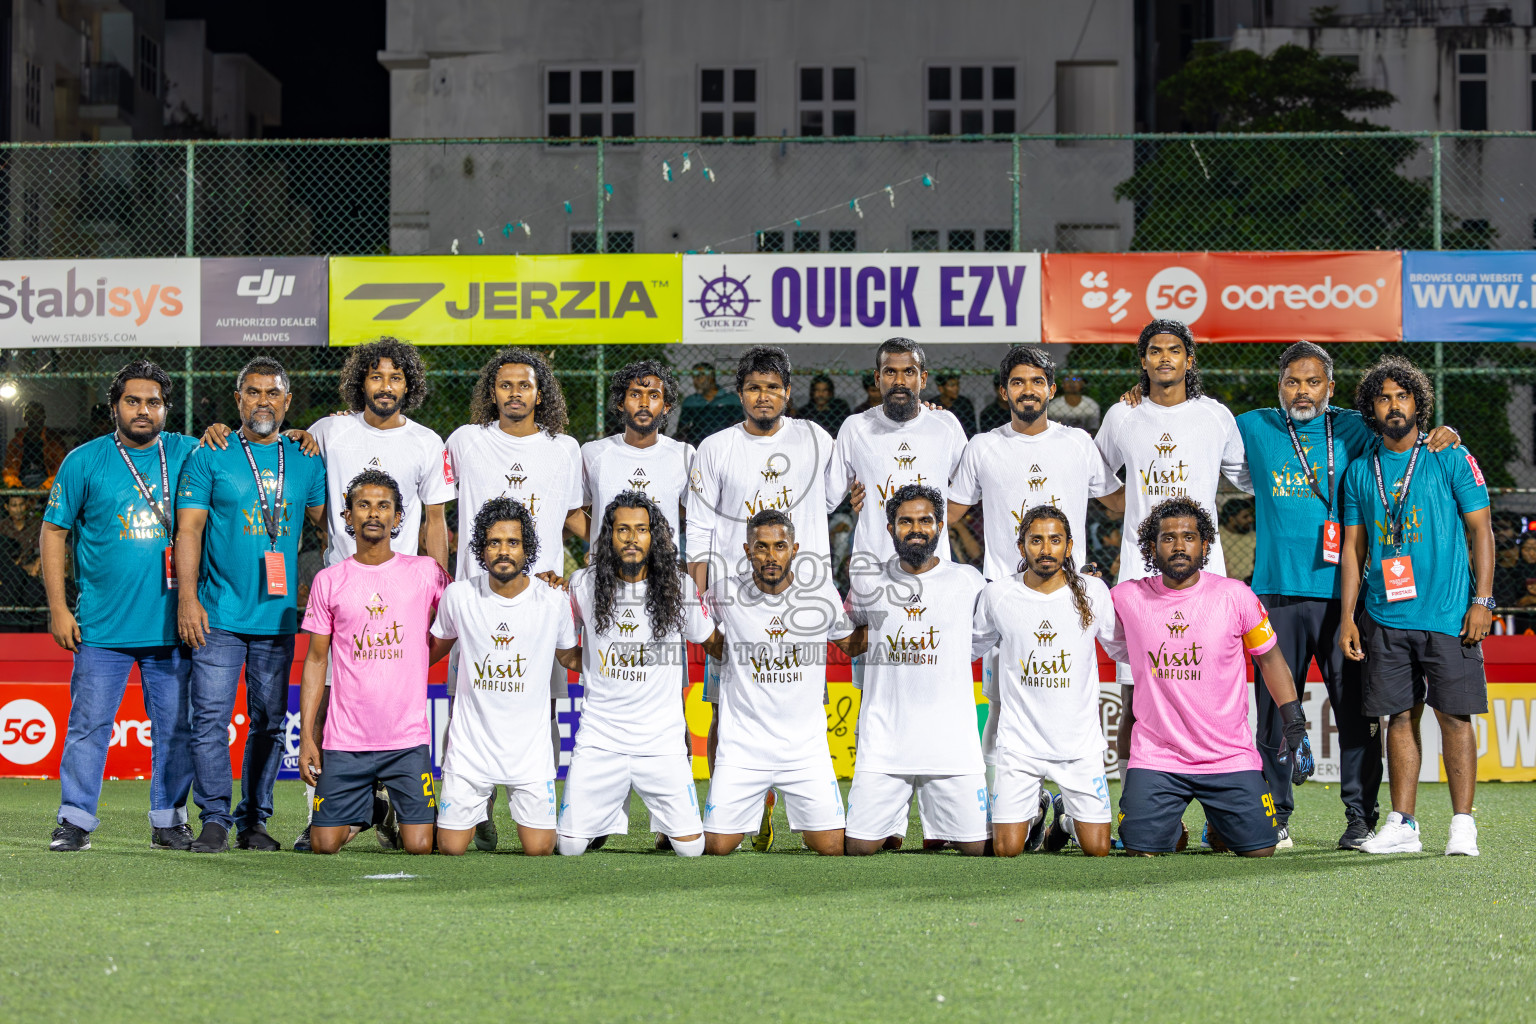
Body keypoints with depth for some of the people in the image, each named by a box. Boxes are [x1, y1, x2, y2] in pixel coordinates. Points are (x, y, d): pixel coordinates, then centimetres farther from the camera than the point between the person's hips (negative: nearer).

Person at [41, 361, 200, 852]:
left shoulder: (188, 454, 8)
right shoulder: (83, 461, 3)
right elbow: (53, 532, 6)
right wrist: (58, 607, 0)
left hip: (171, 623, 2)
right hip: (102, 625, -2)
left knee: (175, 727, 4)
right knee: (88, 724, -2)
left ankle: (169, 821, 13)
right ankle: (75, 820, 5)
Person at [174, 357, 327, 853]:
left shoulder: (307, 462, 10)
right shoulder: (210, 458, 2)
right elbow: (189, 529, -3)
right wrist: (187, 597, -10)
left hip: (278, 616, 3)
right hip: (219, 614, -3)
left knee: (269, 721, 6)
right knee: (211, 717, -7)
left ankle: (254, 820, 14)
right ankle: (215, 820, -1)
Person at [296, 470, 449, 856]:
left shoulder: (425, 572, 2)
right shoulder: (328, 581, 5)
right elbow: (316, 660, 7)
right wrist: (306, 736, 3)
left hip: (409, 739, -1)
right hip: (345, 741, 1)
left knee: (419, 846, -8)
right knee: (324, 845, -4)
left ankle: (399, 814, 25)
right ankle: (360, 813, 29)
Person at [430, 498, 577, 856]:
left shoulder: (554, 601, -5)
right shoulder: (459, 595, -5)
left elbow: (569, 656, 14)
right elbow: (434, 648, 14)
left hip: (530, 747, 0)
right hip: (470, 746, 0)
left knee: (539, 849, -4)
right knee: (451, 848, 0)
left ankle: (527, 811, 31)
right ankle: (482, 802, 33)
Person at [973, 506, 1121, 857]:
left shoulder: (1093, 592, -4)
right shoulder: (998, 595, -5)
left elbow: (1122, 647, 13)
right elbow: (975, 646, 15)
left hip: (1080, 743, 0)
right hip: (1019, 742, 0)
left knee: (1097, 849, -3)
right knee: (1007, 849, -5)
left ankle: (1068, 815, 32)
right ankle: (1036, 809, 30)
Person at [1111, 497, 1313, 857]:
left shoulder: (1234, 595, -3)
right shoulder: (1127, 598, -2)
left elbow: (1269, 658, 7)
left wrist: (1296, 728, 3)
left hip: (1230, 756, 0)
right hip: (1156, 756, 0)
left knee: (1259, 848, -6)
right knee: (1143, 848, -12)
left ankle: (1218, 827, 30)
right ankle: (1171, 823, 25)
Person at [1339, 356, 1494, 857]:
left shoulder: (1450, 459, 2)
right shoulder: (1359, 472, 12)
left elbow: (1480, 529, 1)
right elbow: (1353, 547, 15)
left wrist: (1482, 599, -8)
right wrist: (1347, 617, 7)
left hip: (1447, 614, -3)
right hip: (1385, 617, 3)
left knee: (1454, 715, -4)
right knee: (1400, 717, 4)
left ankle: (1463, 824, 0)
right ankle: (1402, 825, 9)